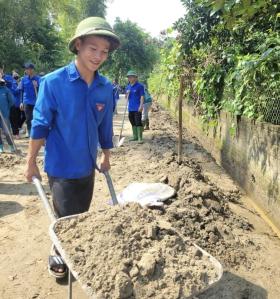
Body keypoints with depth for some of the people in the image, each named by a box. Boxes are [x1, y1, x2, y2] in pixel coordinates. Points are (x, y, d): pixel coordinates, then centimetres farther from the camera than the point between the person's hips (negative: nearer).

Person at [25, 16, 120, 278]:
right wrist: (31, 163, -5)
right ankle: (58, 255, 36)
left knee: (82, 217, 20)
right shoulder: (53, 82, -16)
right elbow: (40, 126, -11)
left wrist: (106, 157, 15)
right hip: (61, 167, -4)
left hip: (87, 167, 4)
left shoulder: (106, 88, -4)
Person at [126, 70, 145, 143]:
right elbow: (126, 97, 17)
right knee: (133, 122, 14)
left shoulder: (139, 86, -7)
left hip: (137, 108, -7)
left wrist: (141, 106, -18)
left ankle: (140, 137, -2)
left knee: (138, 122, -7)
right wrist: (127, 94, -5)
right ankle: (135, 136, 26)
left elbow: (142, 96, -10)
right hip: (130, 108, 7)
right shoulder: (128, 86, 12)